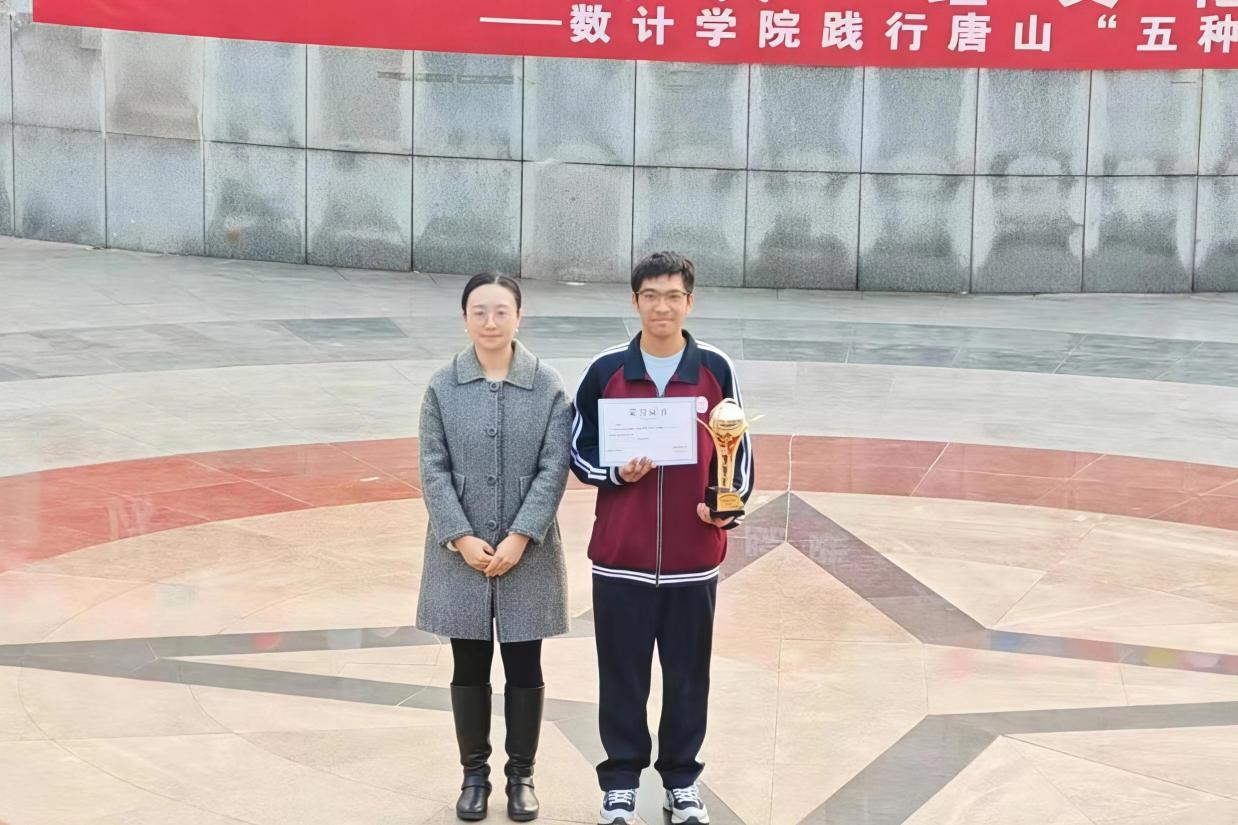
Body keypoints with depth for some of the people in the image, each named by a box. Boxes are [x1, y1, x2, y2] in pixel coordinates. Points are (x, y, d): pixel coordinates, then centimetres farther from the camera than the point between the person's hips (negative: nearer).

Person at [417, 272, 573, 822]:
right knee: (469, 669, 9)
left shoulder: (549, 387, -4)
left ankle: (521, 775, 22)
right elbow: (433, 470, -3)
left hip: (528, 553, -1)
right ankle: (474, 774, 23)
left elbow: (554, 469, -6)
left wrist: (520, 537, -14)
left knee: (524, 669, 7)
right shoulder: (442, 387, -1)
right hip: (460, 553, 1)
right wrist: (462, 538, -12)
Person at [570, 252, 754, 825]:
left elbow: (738, 449, 7)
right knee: (621, 674, 7)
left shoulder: (716, 370, 1)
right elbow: (578, 451, 5)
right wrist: (616, 473, -14)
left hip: (693, 556, 1)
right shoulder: (606, 371, 0)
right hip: (620, 556, 0)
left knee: (688, 674, 9)